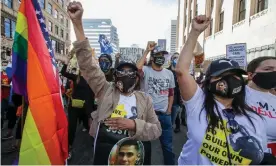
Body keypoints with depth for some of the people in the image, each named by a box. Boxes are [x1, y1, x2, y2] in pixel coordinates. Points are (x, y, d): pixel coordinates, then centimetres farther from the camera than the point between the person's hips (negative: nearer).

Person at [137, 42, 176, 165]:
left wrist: (169, 111, 6)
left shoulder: (169, 73, 6)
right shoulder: (146, 70, -8)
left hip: (164, 114, 4)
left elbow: (171, 94, 12)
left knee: (167, 145, 15)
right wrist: (147, 50, -25)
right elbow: (137, 68, -33)